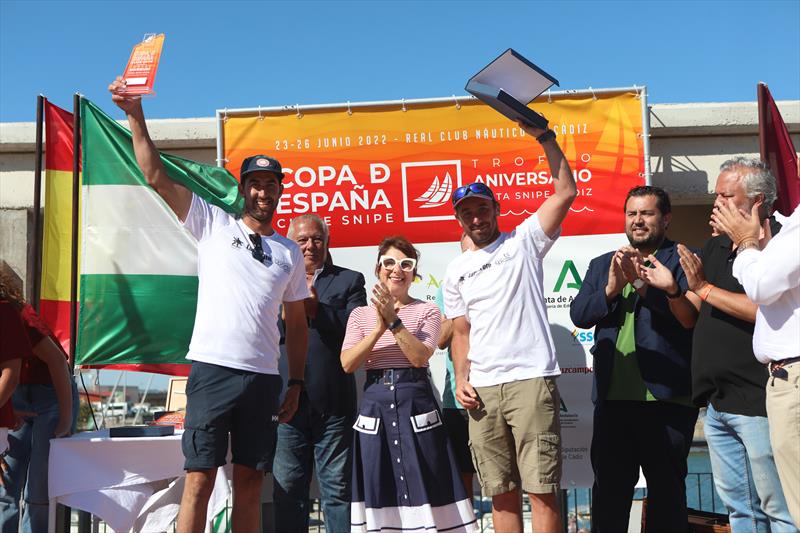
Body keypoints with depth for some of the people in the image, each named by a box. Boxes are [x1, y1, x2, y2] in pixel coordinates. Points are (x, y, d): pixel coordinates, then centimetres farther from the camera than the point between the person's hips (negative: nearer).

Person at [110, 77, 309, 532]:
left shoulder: (291, 252, 14)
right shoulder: (214, 224, 7)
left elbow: (297, 323, 16)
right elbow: (157, 177, 0)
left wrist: (296, 382, 9)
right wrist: (136, 115, -8)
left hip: (264, 377, 3)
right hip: (213, 369, -3)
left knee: (250, 483, 7)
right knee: (199, 480, -4)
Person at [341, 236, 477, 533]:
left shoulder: (427, 311, 5)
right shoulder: (360, 314, 9)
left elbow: (420, 357, -10)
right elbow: (347, 364, -4)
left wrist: (394, 321, -18)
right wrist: (379, 328, -15)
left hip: (416, 402, -1)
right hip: (375, 404, 2)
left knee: (424, 483, -1)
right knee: (379, 485, 5)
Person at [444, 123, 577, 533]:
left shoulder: (524, 242, 6)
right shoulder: (456, 271, 17)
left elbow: (566, 192, -5)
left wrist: (544, 137, -8)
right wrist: (461, 378, 3)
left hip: (530, 380, -4)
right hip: (482, 391, 5)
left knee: (541, 490, -6)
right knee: (502, 494, 10)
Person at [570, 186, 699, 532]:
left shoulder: (683, 261, 3)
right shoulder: (603, 265, 15)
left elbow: (692, 321, -7)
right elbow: (578, 315, 3)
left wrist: (672, 290, -26)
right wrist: (612, 288, -15)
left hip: (666, 396, -3)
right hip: (612, 397, 4)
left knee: (667, 490, 8)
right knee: (608, 489, 10)